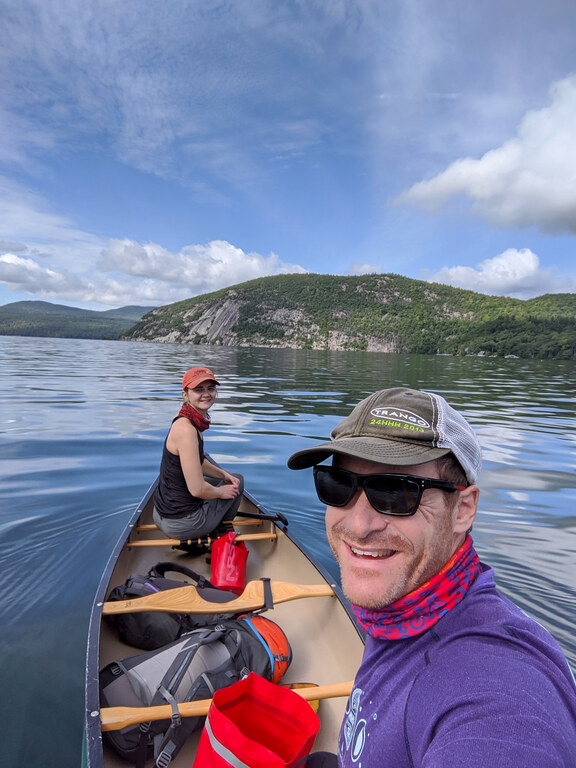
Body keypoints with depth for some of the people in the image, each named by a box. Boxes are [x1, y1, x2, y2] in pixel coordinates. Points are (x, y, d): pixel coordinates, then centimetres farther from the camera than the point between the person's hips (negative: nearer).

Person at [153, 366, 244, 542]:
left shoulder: (185, 419, 4)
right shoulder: (186, 429, -27)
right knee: (238, 481, 8)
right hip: (181, 524, -9)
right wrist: (221, 492, -8)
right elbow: (197, 489, -26)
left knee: (232, 479, 28)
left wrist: (224, 474, 7)